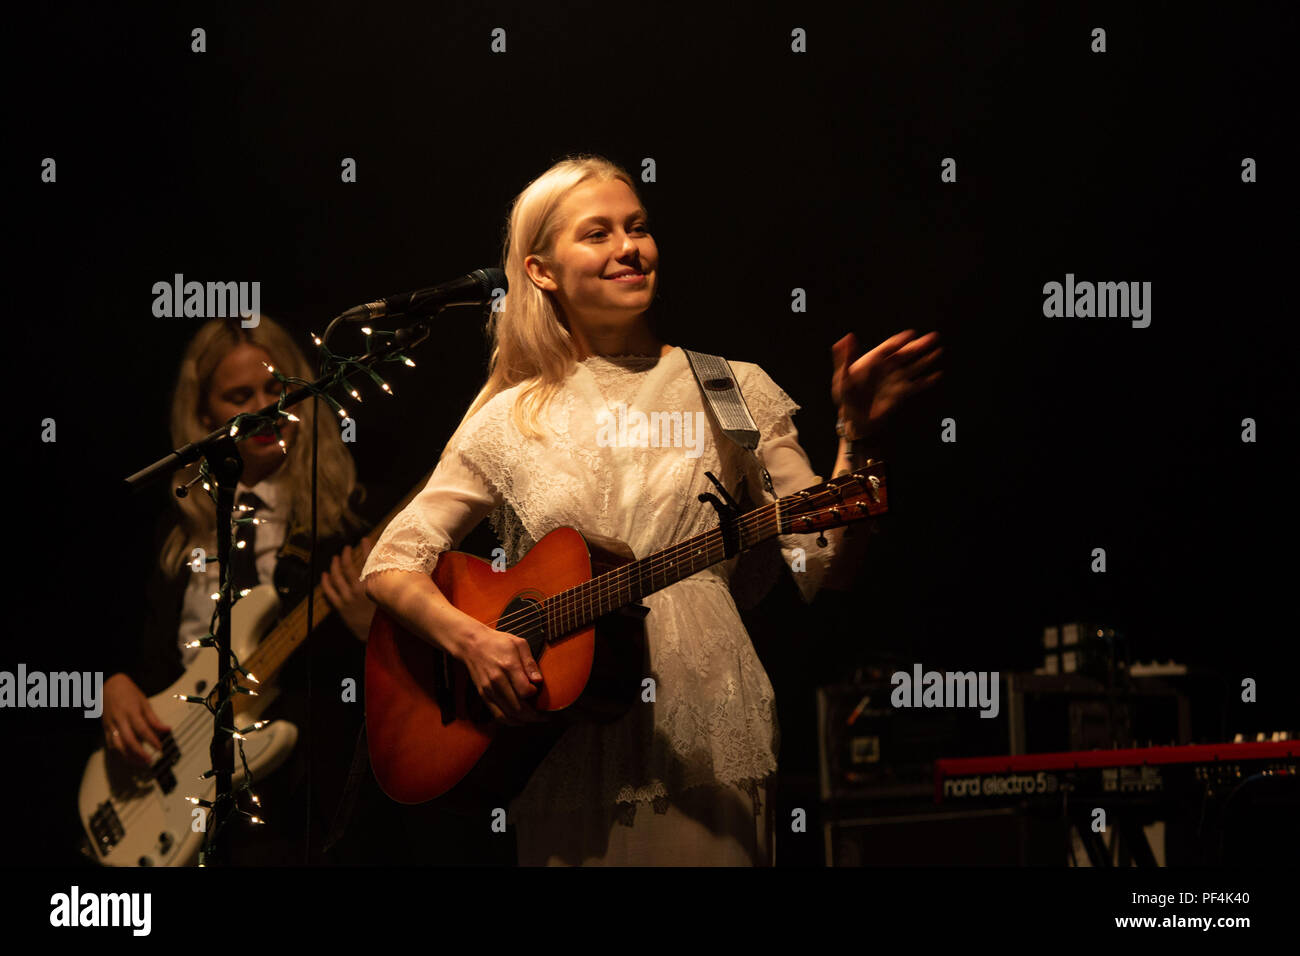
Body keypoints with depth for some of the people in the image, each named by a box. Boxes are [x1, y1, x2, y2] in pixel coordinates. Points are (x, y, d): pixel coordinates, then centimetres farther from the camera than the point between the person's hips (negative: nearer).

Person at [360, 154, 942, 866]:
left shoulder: (729, 391, 6)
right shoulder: (510, 421, 8)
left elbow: (822, 571, -1)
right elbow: (389, 564, 7)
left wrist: (856, 440, -15)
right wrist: (470, 638, -10)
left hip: (704, 752, -1)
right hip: (561, 766, 1)